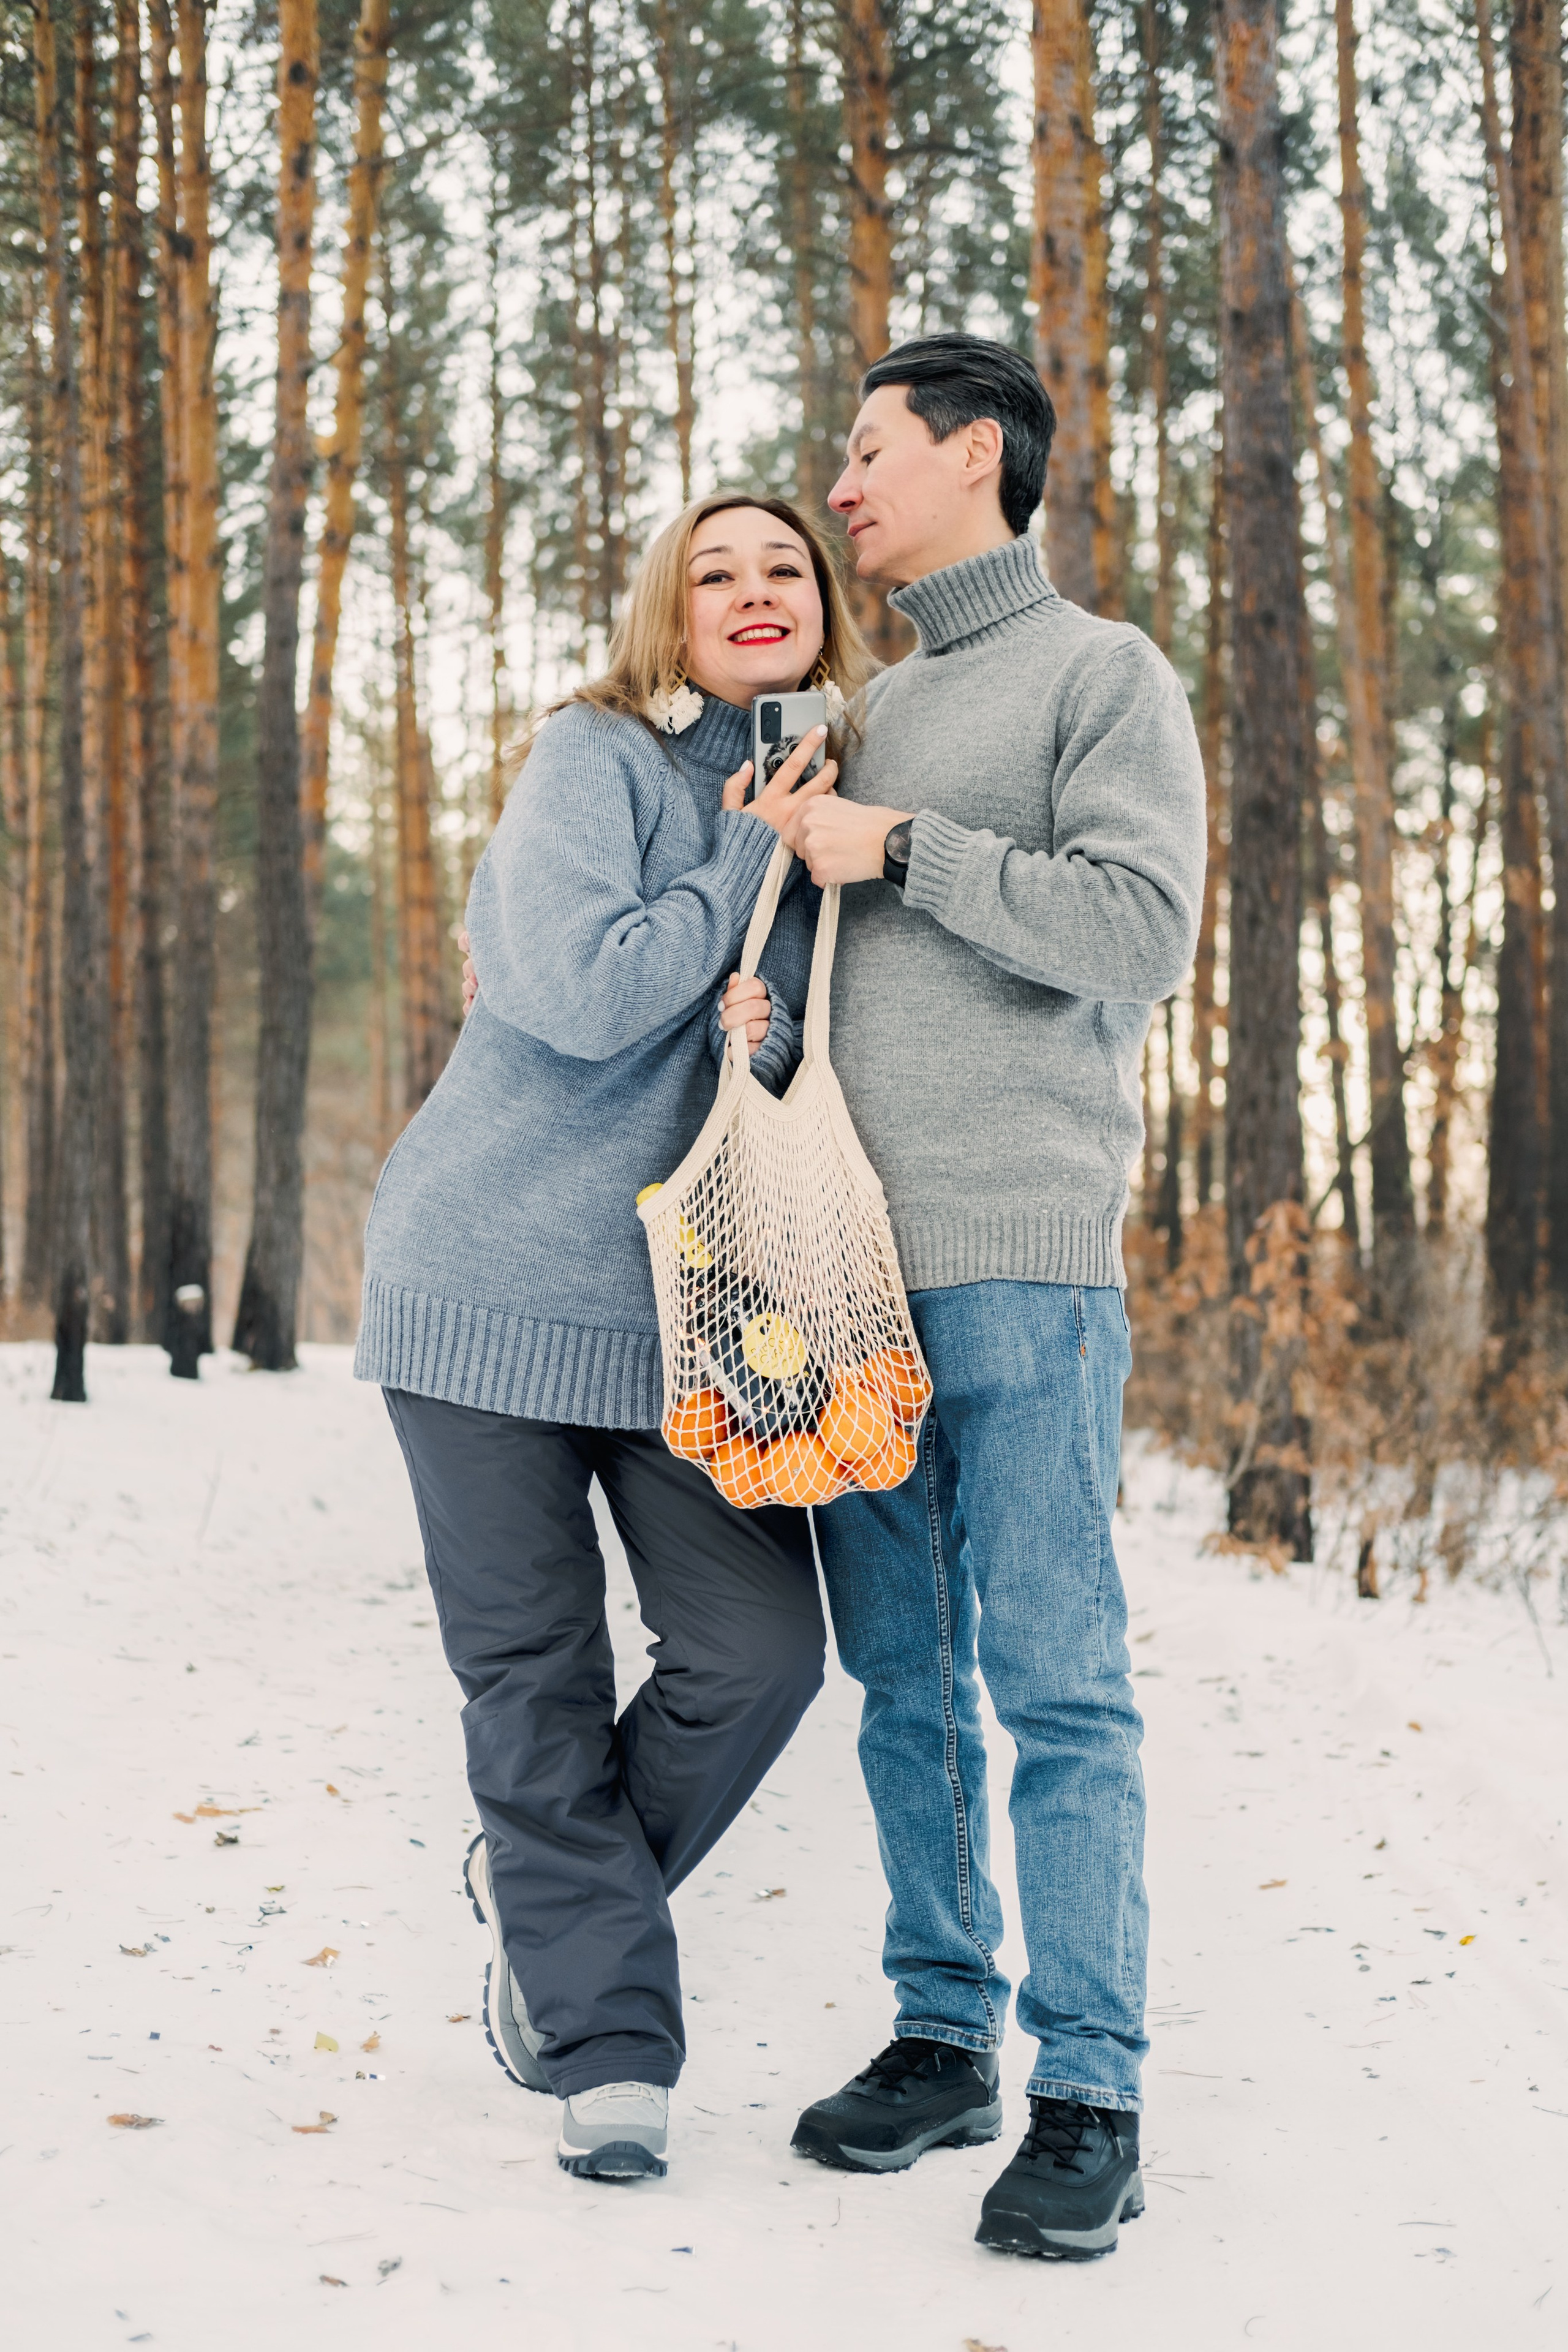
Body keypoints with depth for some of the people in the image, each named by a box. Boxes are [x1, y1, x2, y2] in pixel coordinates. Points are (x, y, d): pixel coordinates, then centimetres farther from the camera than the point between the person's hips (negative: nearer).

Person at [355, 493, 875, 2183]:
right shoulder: (594, 758, -6)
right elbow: (580, 994, -20)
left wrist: (780, 1028, -9)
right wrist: (751, 857, -11)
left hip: (690, 1299, 4)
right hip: (495, 1271, -4)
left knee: (759, 1648, -7)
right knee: (535, 1674, 0)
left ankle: (546, 1891, 19)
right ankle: (607, 2041, 11)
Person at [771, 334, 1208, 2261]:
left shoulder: (1104, 675, 2)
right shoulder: (871, 710, 22)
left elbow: (1142, 930, -12)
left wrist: (898, 849, -10)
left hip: (1020, 1255, -6)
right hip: (849, 1259, 7)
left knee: (1054, 1684, -7)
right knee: (904, 1679, 9)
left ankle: (1087, 2095, -2)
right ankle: (942, 2034, 18)